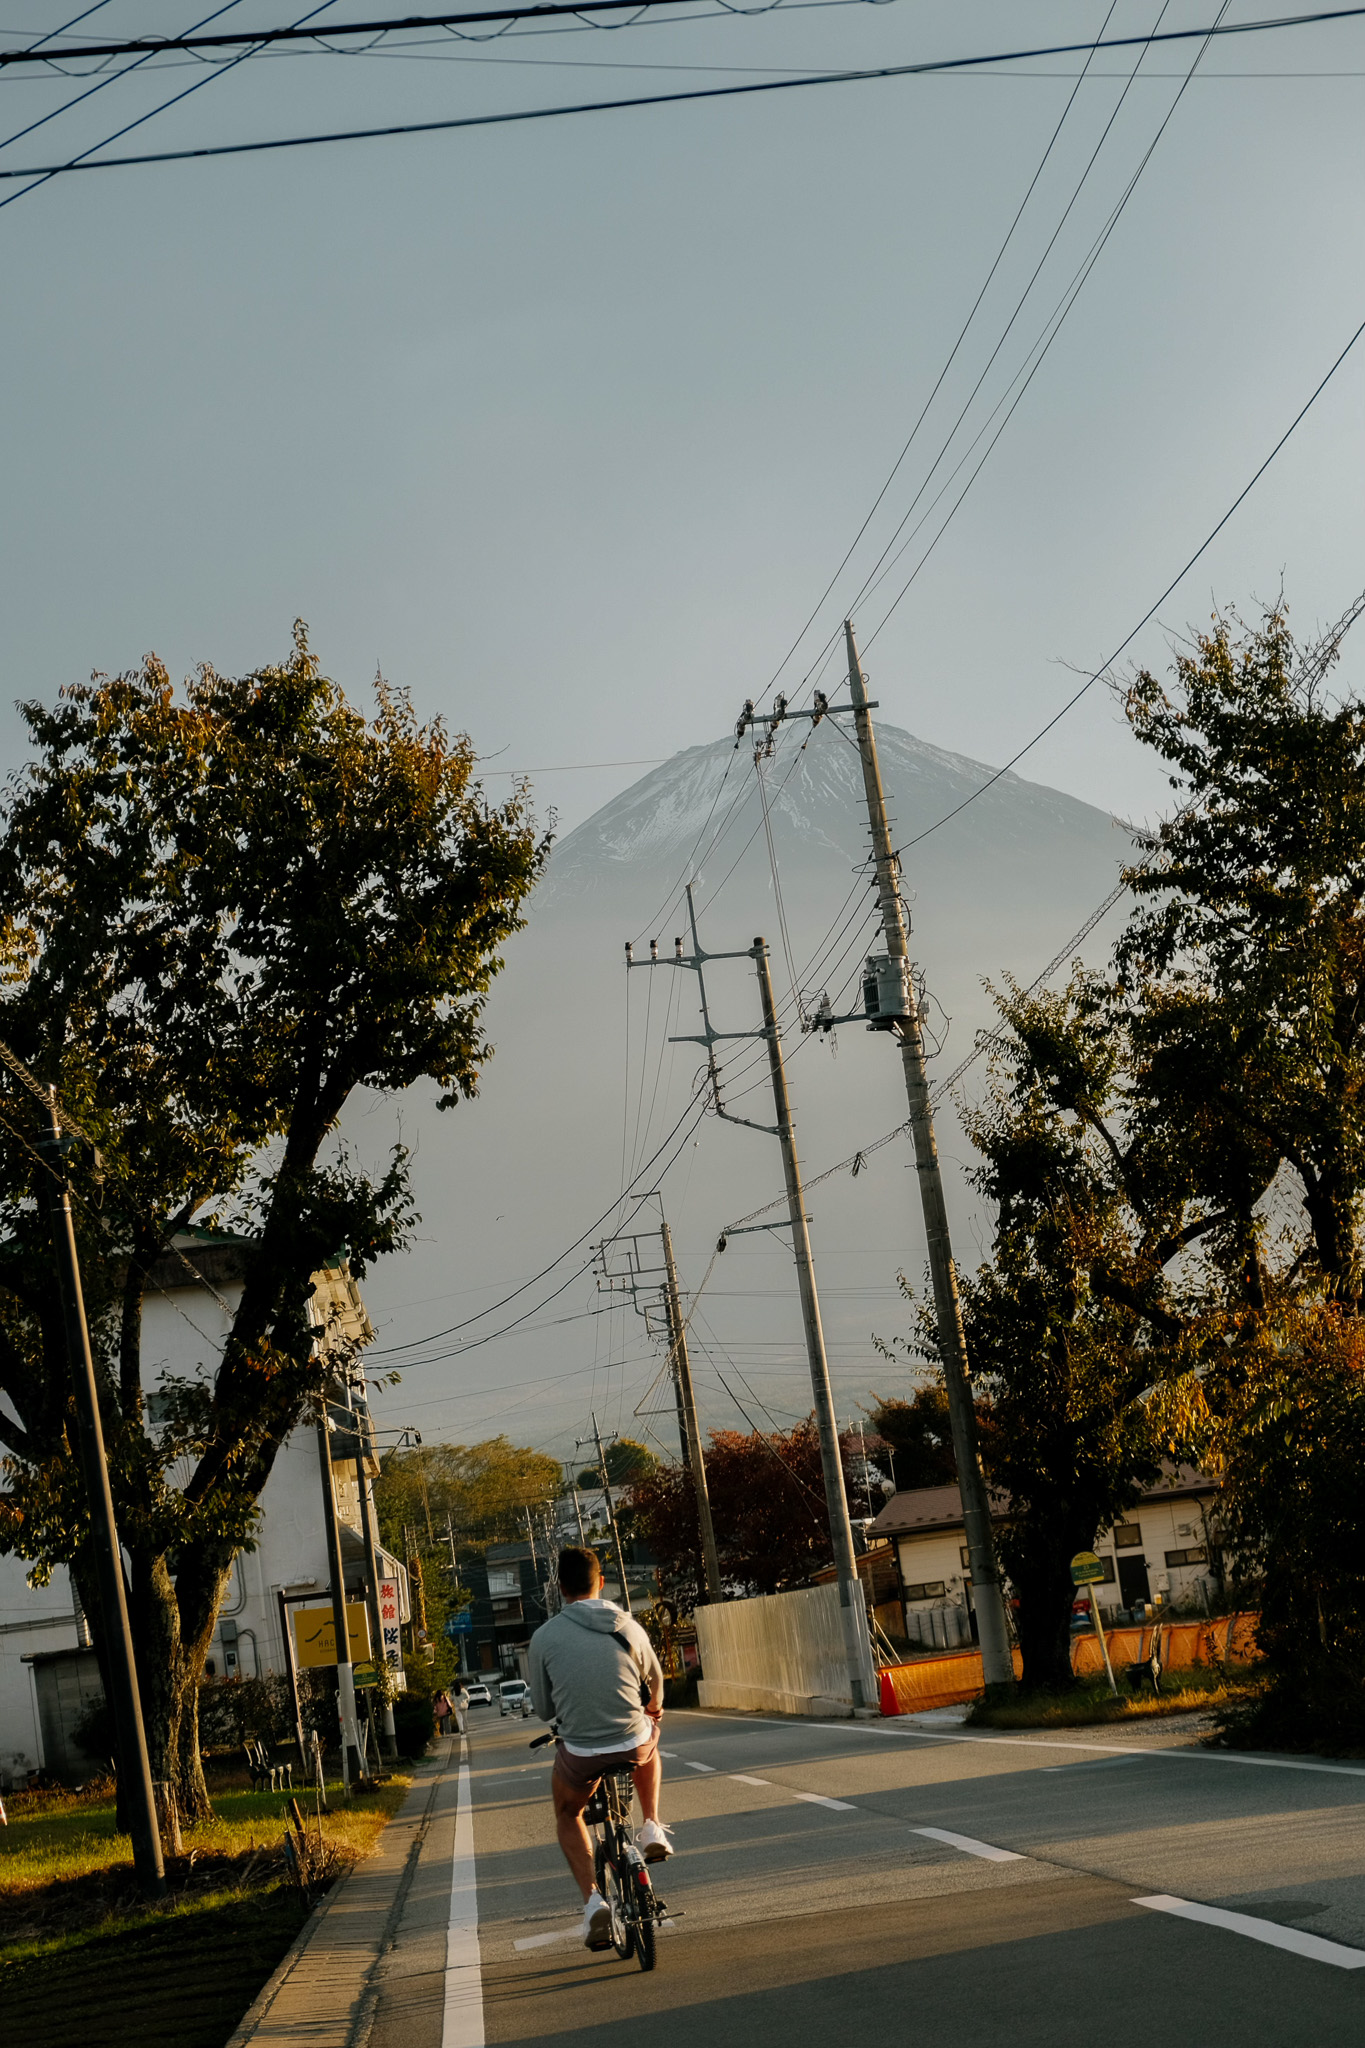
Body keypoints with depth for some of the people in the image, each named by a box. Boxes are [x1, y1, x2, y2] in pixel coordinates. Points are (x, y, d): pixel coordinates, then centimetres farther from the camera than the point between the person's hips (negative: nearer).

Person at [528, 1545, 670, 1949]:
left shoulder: (545, 1636, -5)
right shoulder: (629, 1628, 0)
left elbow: (543, 1709, 5)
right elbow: (654, 1681, 20)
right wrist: (653, 1709, 44)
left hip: (579, 1754, -1)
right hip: (633, 1746, 1)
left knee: (567, 1815, 28)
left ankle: (593, 1900, 10)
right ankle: (652, 1829, 28)